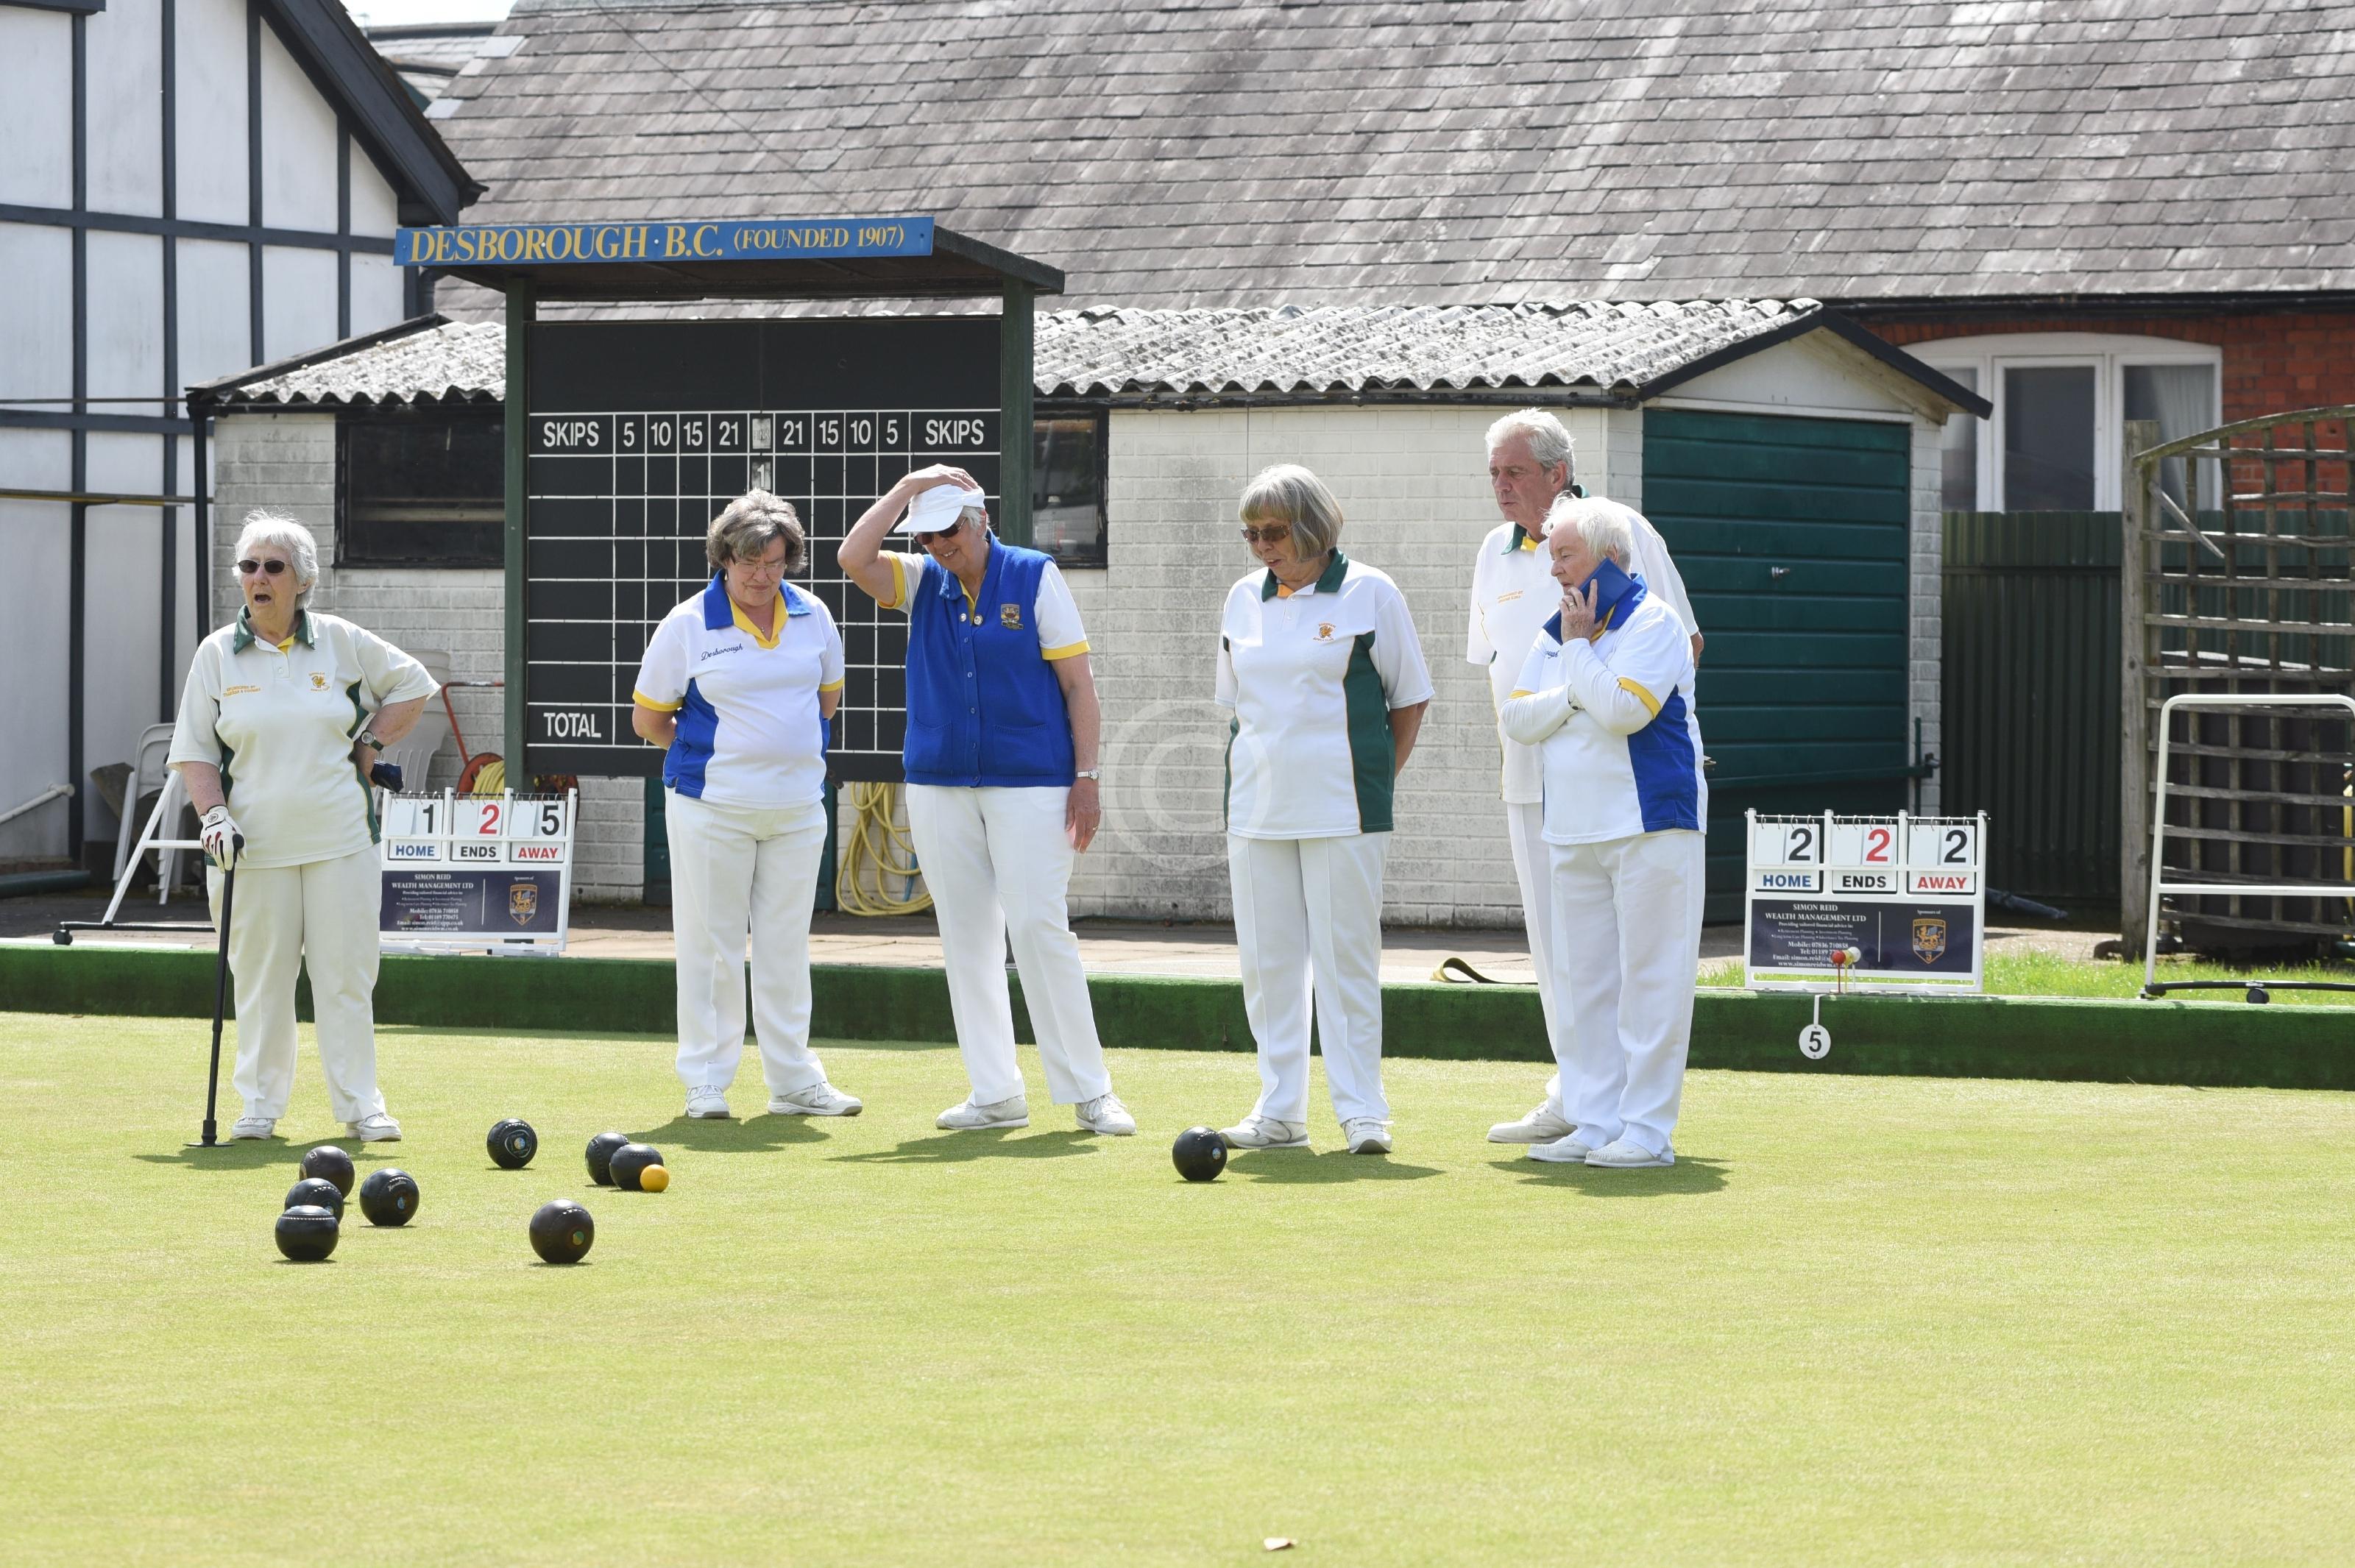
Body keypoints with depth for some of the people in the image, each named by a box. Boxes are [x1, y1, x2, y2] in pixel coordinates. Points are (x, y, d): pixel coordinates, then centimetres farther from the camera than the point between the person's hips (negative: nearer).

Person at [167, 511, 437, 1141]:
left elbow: (411, 685, 17)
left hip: (340, 838, 0)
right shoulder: (217, 653, 3)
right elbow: (194, 750, 5)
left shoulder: (341, 642, 4)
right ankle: (260, 1102, 12)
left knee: (346, 971, -1)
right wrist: (214, 815, -9)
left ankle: (360, 1103, 5)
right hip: (254, 842, 0)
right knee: (260, 974, 1)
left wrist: (370, 747, 6)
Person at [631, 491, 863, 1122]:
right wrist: (715, 754, 5)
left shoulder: (813, 616, 4)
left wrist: (791, 751, 13)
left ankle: (793, 1081, 16)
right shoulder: (687, 625, -7)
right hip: (711, 808, -4)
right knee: (711, 945, 0)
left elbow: (828, 694, 20)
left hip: (798, 808, 4)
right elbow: (647, 718, 0)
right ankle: (706, 1084, 8)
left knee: (786, 947, 10)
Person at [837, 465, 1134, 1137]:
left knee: (1039, 928, -10)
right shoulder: (920, 582, 8)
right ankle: (996, 1094, 11)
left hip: (1029, 784, -4)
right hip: (939, 787, 4)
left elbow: (1077, 682, -2)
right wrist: (909, 487, -7)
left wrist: (1086, 776, -7)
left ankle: (1088, 1091, -4)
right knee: (965, 937, 5)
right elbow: (854, 558, -9)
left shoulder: (1035, 578, -1)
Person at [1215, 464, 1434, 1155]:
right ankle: (1280, 1111, 11)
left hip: (1341, 807, -5)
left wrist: (1377, 781, -1)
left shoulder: (1371, 594, -2)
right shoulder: (1242, 599, 11)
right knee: (1267, 958, 5)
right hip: (1257, 807, 5)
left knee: (1346, 956, -4)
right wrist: (1239, 797, 10)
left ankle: (1362, 1110, 0)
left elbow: (1411, 698, 4)